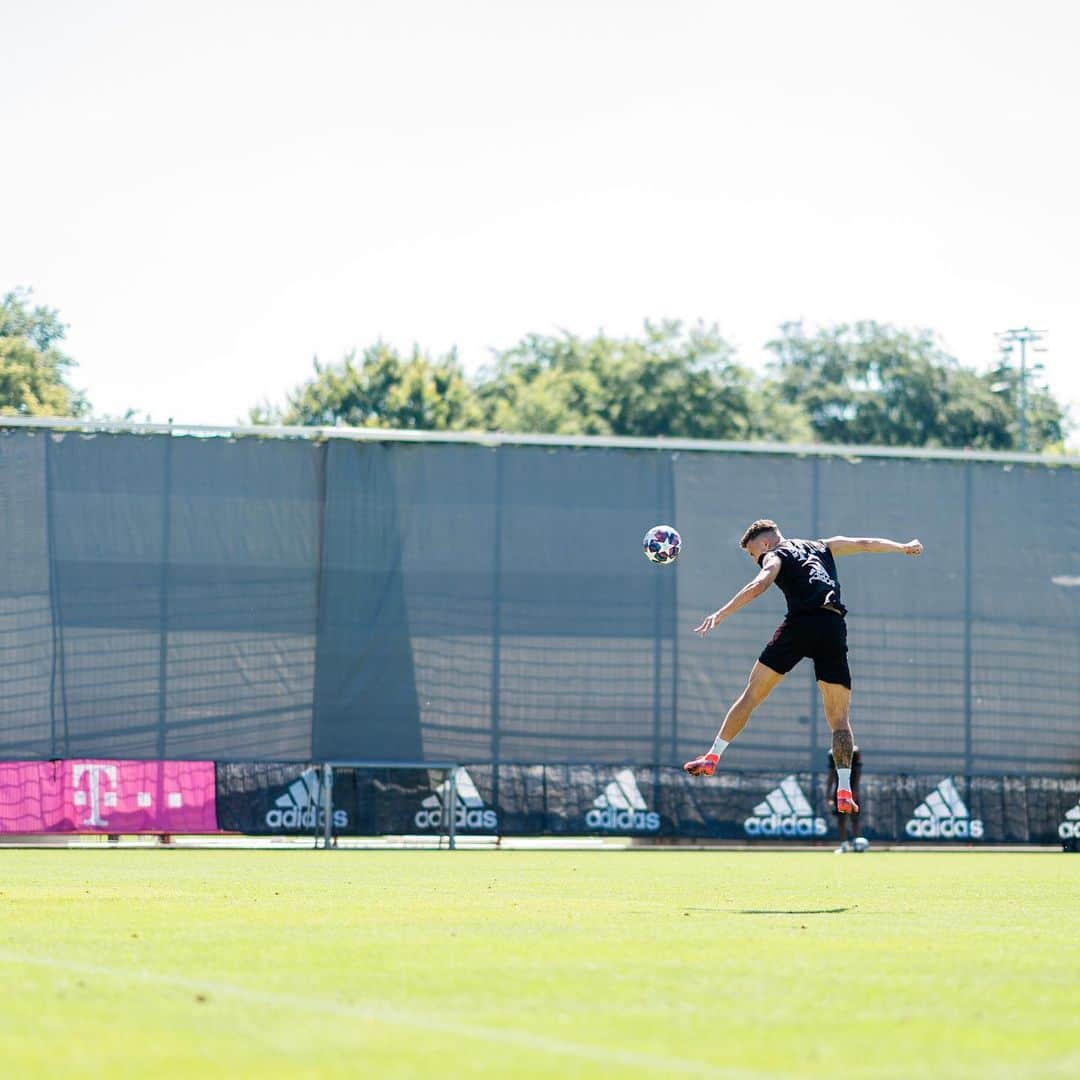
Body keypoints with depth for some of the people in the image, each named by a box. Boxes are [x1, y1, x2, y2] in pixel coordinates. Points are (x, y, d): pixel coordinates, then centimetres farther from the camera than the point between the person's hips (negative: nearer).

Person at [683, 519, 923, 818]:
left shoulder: (775, 556, 12)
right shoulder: (823, 547, 29)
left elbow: (759, 584, -7)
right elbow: (866, 543, 35)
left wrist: (720, 614, -14)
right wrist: (903, 547, 50)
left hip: (800, 623, -4)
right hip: (834, 629, 4)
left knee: (751, 695, 7)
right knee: (839, 717, 6)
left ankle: (712, 758, 7)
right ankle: (844, 791, -6)